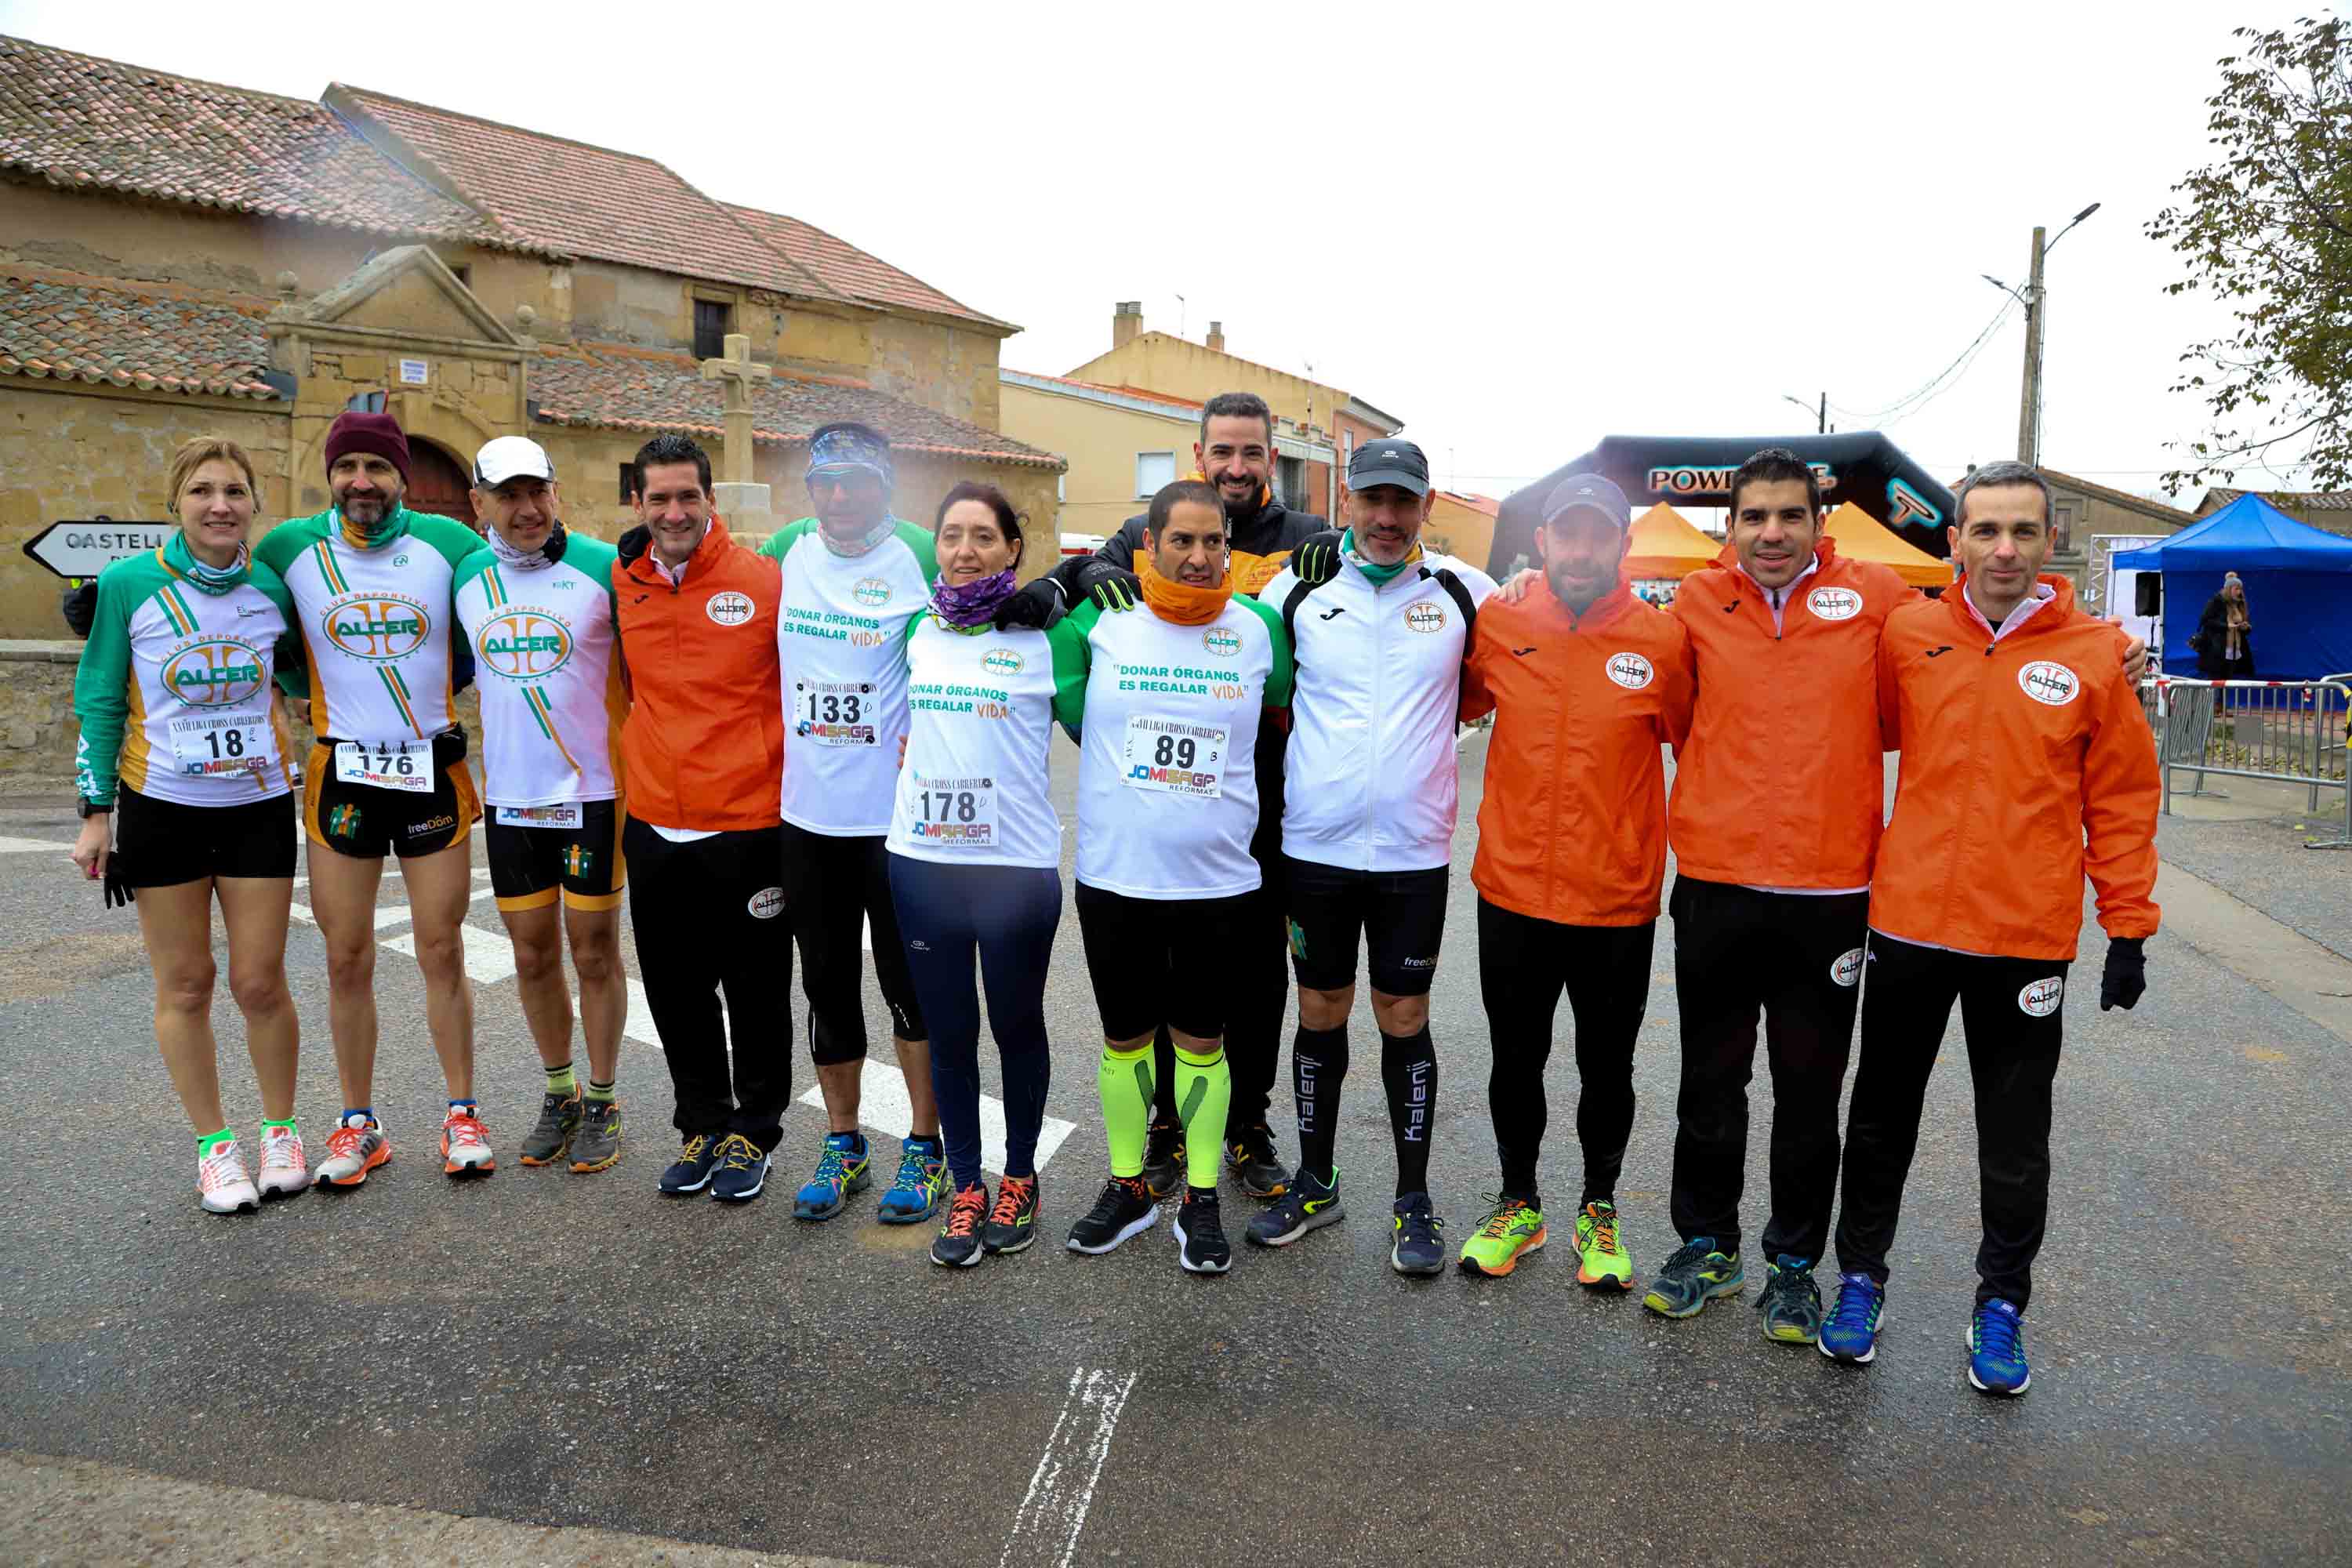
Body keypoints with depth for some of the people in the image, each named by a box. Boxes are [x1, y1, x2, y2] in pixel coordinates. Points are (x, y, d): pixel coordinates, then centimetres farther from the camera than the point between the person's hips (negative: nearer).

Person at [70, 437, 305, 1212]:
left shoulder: (272, 589, -1)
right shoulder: (129, 584, -5)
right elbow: (100, 700, 0)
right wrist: (97, 811, -2)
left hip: (258, 805, 1)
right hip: (161, 807, -1)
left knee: (260, 982, 3)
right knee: (184, 984, 5)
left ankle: (280, 1130, 22)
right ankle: (213, 1142, 20)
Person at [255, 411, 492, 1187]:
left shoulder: (447, 542, -4)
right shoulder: (289, 549, -1)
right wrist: (309, 688, 3)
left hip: (434, 768, -1)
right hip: (342, 773, 1)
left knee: (442, 952, 6)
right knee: (347, 958, 6)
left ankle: (462, 1114, 18)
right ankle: (358, 1124, 21)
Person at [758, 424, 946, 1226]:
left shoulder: (921, 555, -8)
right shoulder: (786, 551, 4)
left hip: (898, 815, -4)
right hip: (808, 814, 4)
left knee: (910, 985, 6)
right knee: (827, 985, 13)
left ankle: (925, 1147, 22)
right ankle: (842, 1145, 29)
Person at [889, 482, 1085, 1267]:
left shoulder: (1046, 634, -5)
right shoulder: (917, 630, 7)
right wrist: (903, 799, 13)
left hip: (1017, 863, -3)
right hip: (921, 861, 3)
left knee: (1017, 1027, 12)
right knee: (949, 1032, 11)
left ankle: (1019, 1177, 31)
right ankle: (965, 1186, 26)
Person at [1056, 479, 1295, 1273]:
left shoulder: (1258, 627, -1)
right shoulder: (1101, 619, -3)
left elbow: (1282, 704, 15)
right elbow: (1067, 701, 10)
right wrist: (1117, 758, 4)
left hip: (1217, 880, 0)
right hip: (1114, 877, 1)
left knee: (1201, 1040, 10)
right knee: (1125, 1037, 13)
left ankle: (1201, 1200, 26)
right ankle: (1128, 1188, 31)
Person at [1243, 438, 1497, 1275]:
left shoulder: (1463, 591, 0)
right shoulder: (1297, 587, 1)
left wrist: (1445, 713, 5)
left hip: (1413, 851, -1)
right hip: (1313, 844, 1)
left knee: (1404, 1019, 7)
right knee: (1321, 1013, 12)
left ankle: (1414, 1199, 22)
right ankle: (1315, 1182, 29)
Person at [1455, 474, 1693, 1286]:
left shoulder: (1663, 638, -7)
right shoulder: (1499, 625, -3)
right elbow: (1457, 705, 15)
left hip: (1618, 901, -1)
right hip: (1513, 892, 1)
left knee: (1607, 1070, 14)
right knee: (1515, 1062, 15)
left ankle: (1600, 1209, 36)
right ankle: (1518, 1203, 36)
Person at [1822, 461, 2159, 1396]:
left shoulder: (2092, 655, -3)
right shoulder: (1908, 636, -2)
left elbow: (2121, 801, 1)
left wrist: (2129, 929, 1)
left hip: (2029, 935, -1)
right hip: (1909, 922, 1)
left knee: (2015, 1140, 12)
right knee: (1881, 1116, 13)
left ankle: (2002, 1302, 30)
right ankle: (1860, 1275, 30)